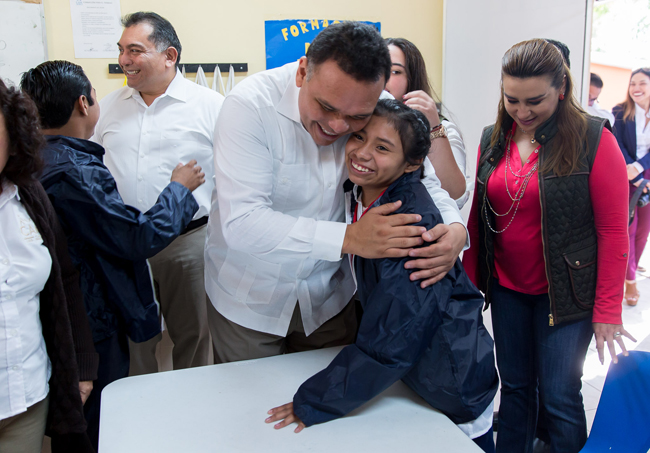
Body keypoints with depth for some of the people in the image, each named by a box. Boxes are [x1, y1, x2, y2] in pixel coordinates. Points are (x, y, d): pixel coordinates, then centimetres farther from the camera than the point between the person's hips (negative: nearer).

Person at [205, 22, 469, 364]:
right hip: (248, 300, -2)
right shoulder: (252, 104, -26)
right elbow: (241, 222, -33)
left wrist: (455, 228, -25)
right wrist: (350, 237, -39)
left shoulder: (380, 112, -14)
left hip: (328, 298, 3)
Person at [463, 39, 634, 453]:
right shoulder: (493, 139, 2)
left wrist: (608, 311, -10)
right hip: (506, 289, 4)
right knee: (514, 387, 15)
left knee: (558, 397, 4)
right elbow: (478, 217, 9)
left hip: (565, 292, -4)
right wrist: (470, 282, 7)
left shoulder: (593, 139, -12)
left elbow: (613, 231, -10)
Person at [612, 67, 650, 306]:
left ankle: (630, 269, 26)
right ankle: (630, 279, 4)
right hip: (625, 177, -2)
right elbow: (619, 149, -8)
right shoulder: (621, 113, -3)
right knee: (628, 226, -5)